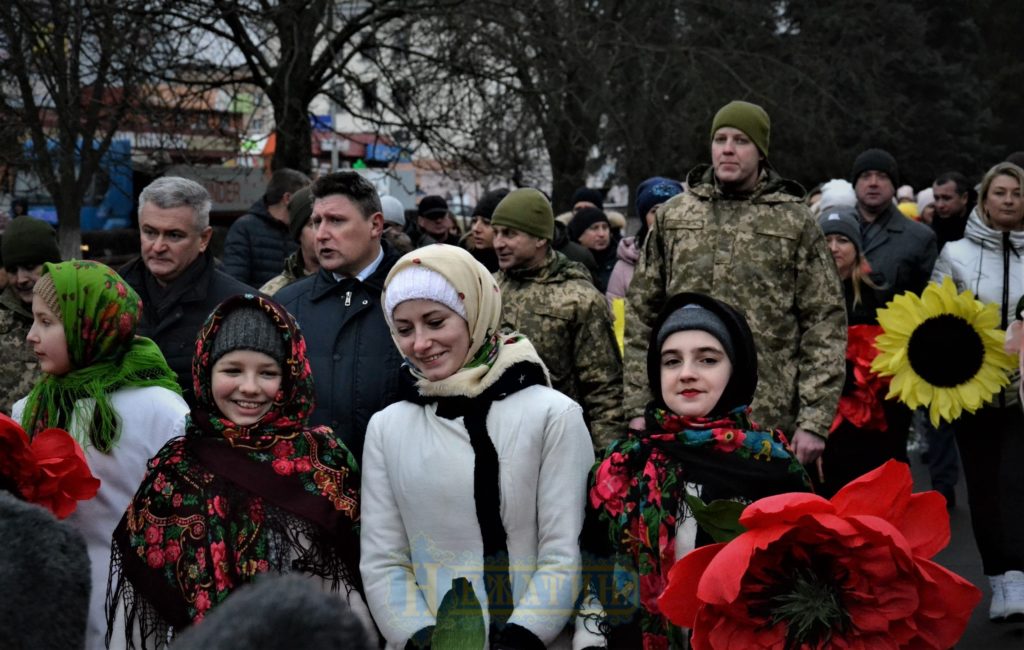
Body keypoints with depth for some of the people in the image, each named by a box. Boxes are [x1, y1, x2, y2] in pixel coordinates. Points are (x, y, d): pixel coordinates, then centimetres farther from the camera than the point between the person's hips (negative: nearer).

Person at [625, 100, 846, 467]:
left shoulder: (795, 223, 4)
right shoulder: (672, 217, 11)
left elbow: (826, 324, 1)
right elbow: (641, 317, 11)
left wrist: (814, 422, -6)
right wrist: (638, 408, 5)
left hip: (769, 423, -2)